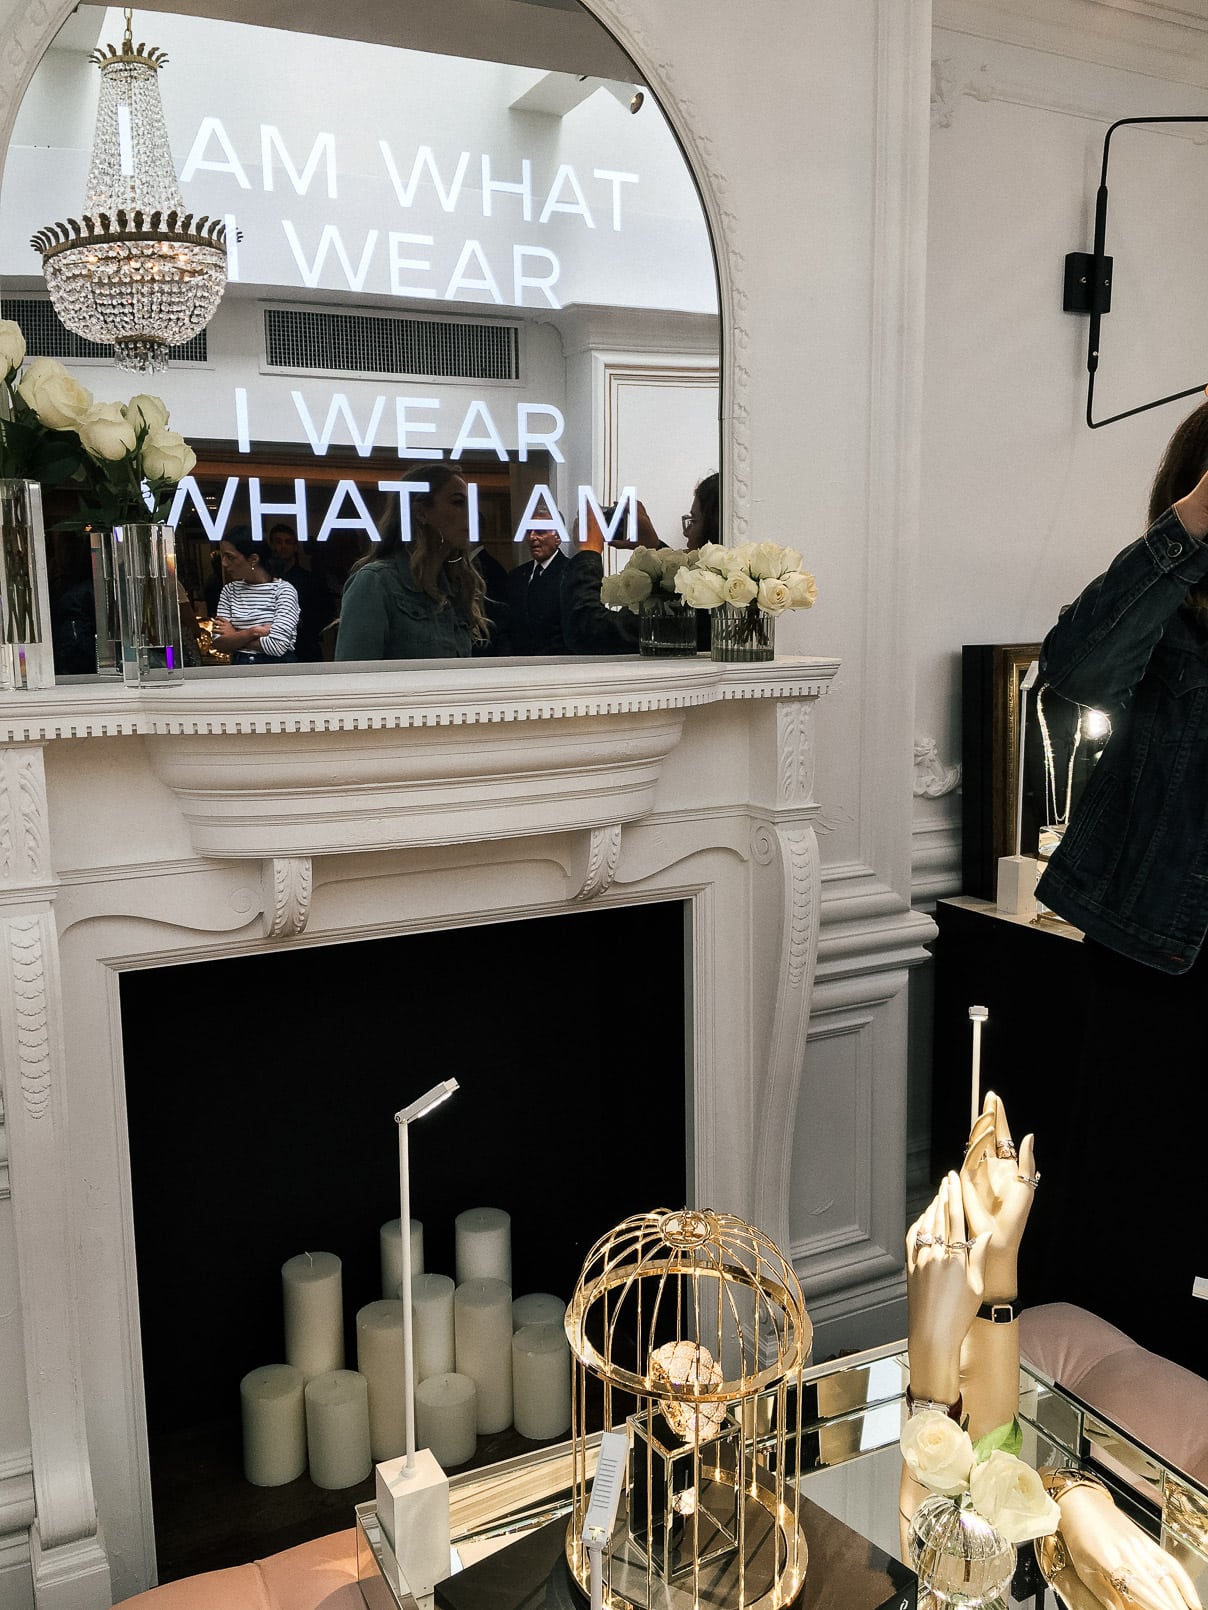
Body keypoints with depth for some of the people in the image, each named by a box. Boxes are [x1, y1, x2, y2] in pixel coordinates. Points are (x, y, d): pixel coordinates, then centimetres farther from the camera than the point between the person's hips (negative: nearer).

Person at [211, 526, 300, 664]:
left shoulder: (284, 590, -4)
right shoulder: (229, 591, 10)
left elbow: (277, 645, -13)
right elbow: (219, 643, 2)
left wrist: (235, 637, -2)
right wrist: (253, 632, -11)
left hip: (278, 666, -4)